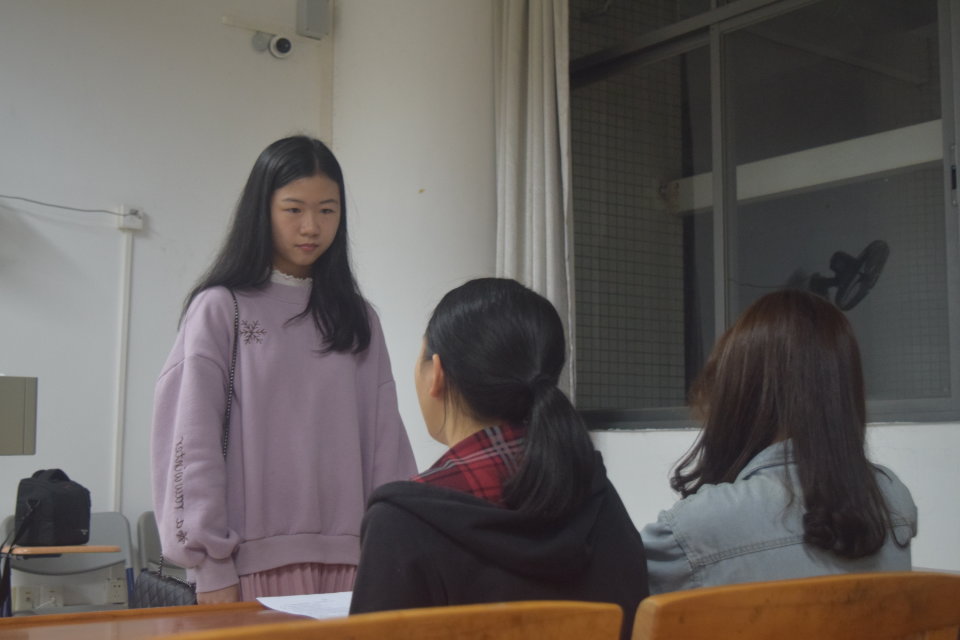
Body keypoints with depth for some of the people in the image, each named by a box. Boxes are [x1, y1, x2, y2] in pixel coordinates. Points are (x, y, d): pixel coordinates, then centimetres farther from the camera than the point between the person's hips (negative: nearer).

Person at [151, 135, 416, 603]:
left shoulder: (357, 318, 11)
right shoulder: (220, 309, 0)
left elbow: (385, 440, 9)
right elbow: (193, 445, -3)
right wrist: (210, 566, -7)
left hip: (347, 558, 3)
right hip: (257, 560, -3)